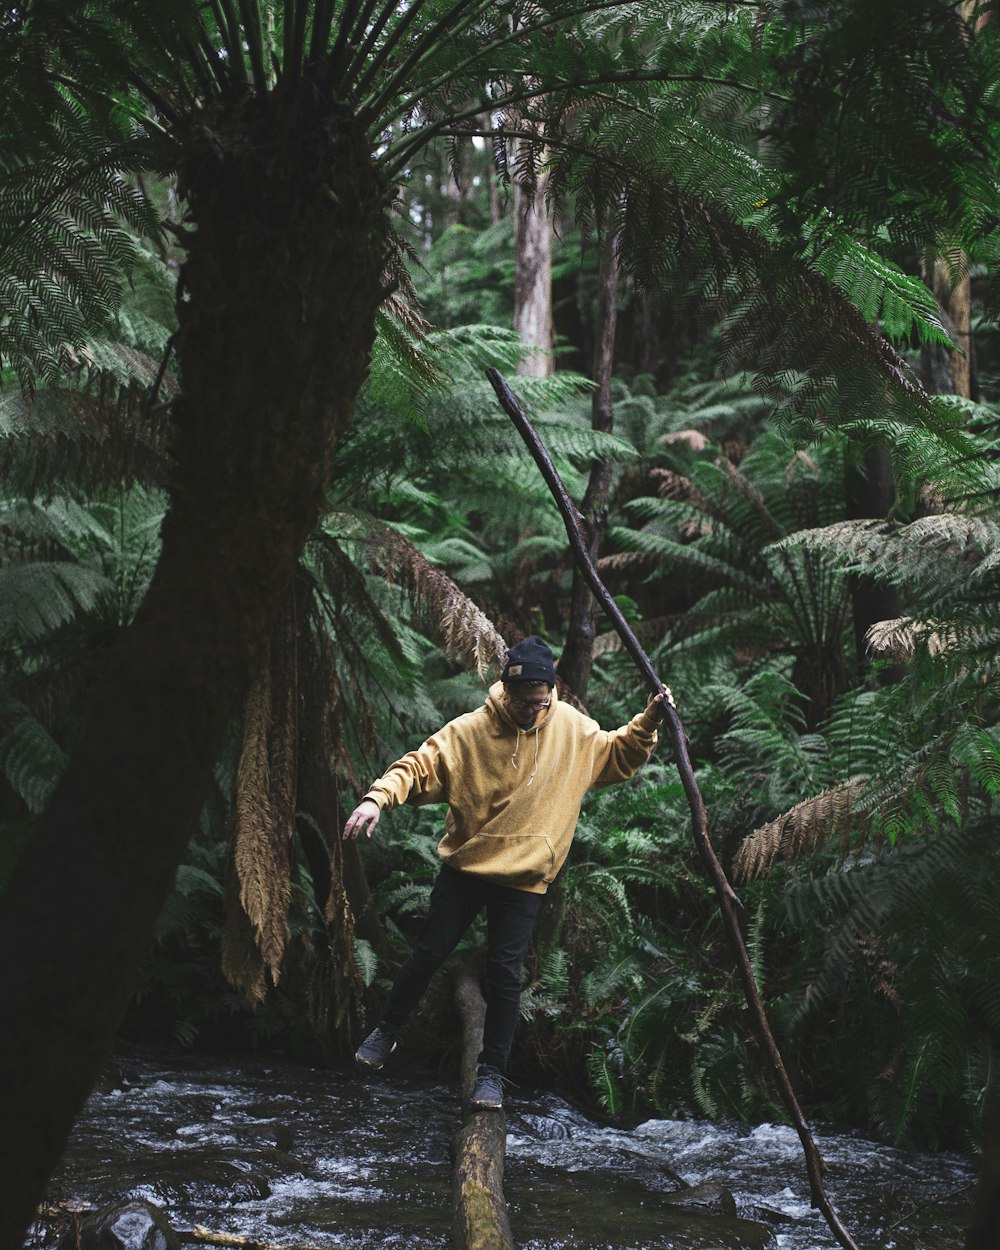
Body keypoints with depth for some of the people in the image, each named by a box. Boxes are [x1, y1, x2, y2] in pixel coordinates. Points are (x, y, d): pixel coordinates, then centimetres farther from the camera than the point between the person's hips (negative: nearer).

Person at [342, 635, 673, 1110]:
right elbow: (419, 766, -15)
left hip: (524, 878, 0)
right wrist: (378, 798, -31)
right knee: (429, 952, 10)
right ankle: (387, 1031, 32)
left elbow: (618, 755, 11)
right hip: (464, 867, 0)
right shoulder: (469, 730, -12)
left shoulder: (573, 730, -3)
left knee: (504, 972, -1)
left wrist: (649, 722, -5)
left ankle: (492, 1071, 12)